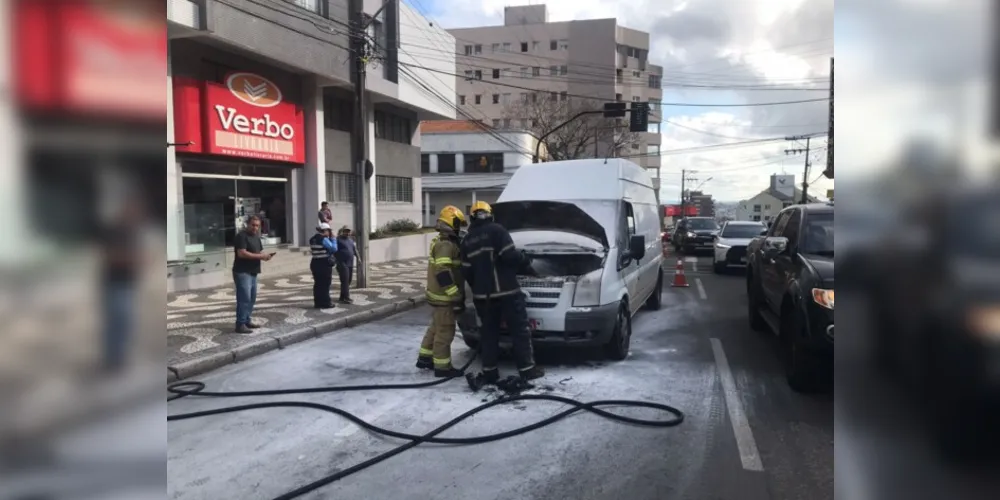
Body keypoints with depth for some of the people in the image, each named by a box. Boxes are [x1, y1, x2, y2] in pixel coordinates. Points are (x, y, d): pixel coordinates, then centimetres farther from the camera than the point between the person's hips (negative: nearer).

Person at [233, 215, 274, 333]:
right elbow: (242, 253, -21)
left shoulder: (256, 237, 17)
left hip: (253, 272, 9)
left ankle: (247, 321, 21)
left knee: (252, 298, 12)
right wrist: (260, 256, -20)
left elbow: (259, 252, 23)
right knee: (244, 298, -12)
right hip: (242, 272, -9)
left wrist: (265, 255, -1)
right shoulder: (241, 236, -11)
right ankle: (240, 324, -10)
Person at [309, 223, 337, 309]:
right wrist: (332, 238, -3)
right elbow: (334, 249, -14)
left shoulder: (312, 239, 11)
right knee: (325, 284, 0)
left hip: (315, 263, 8)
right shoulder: (324, 239, -15)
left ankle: (318, 302, 17)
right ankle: (325, 303, 3)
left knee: (318, 284, 12)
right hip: (325, 264, -8)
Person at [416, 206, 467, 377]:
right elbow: (442, 273, -27)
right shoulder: (446, 245, -20)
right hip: (444, 297, -10)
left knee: (436, 327, 20)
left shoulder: (441, 242, 14)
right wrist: (457, 296, -25)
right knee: (445, 331, -2)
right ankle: (442, 367, 6)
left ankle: (424, 358, 31)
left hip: (440, 295, 10)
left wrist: (457, 294, 22)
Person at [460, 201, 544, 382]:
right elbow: (510, 256, -15)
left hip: (482, 294, 6)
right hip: (506, 292, -5)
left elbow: (466, 271, 11)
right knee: (520, 330, 3)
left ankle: (489, 372, 13)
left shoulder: (467, 240, 12)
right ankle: (527, 369, 4)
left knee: (489, 332, 13)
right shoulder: (496, 230, -7)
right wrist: (524, 258, 5)